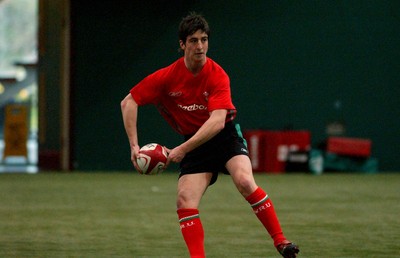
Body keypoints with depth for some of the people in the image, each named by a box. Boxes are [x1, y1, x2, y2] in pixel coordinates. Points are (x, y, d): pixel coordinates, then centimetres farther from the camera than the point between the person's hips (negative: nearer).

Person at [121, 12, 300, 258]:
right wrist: (134, 145, -9)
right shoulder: (167, 77, -9)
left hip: (225, 135, -3)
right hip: (194, 142, 3)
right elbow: (128, 102, -2)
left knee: (245, 181, -28)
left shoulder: (218, 76, -17)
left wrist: (182, 149, -30)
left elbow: (217, 121, -26)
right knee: (184, 200, -16)